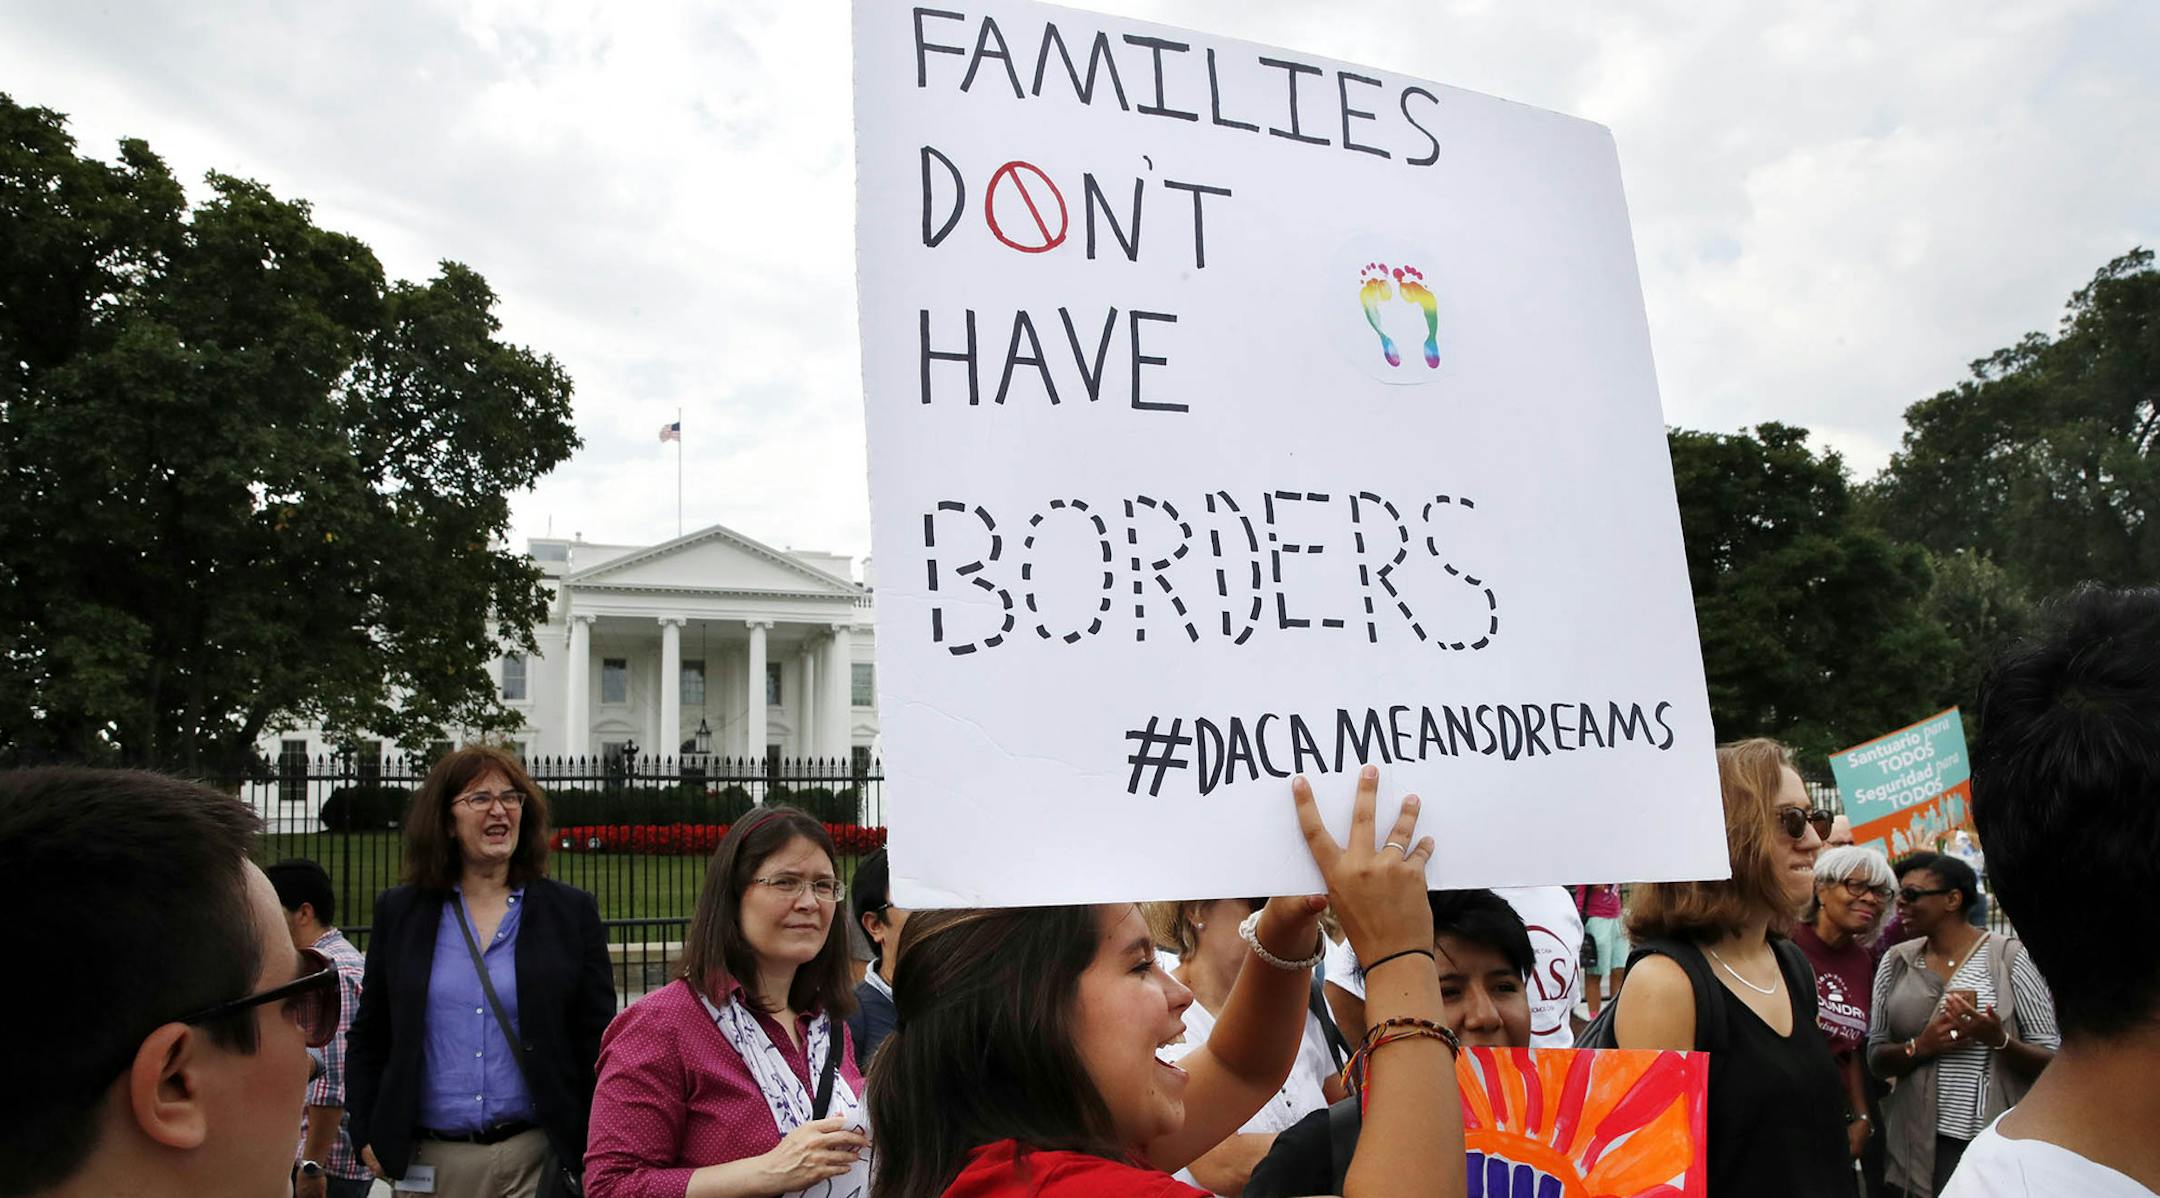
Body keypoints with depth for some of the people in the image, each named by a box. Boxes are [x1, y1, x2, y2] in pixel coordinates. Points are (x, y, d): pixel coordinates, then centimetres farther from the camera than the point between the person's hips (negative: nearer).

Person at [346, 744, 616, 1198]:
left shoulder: (572, 911, 2)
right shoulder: (399, 911, 7)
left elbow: (599, 1044, 2)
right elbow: (367, 1038, 12)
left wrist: (594, 1154, -3)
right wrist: (367, 1137, 4)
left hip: (536, 1157, -1)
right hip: (427, 1159, 2)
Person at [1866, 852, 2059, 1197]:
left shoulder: (2009, 957, -5)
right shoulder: (1896, 962, 5)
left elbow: (2053, 1061, -4)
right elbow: (1876, 1059, 5)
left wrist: (1999, 1041, -22)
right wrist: (1919, 1047, -14)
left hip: (1999, 1143, -3)